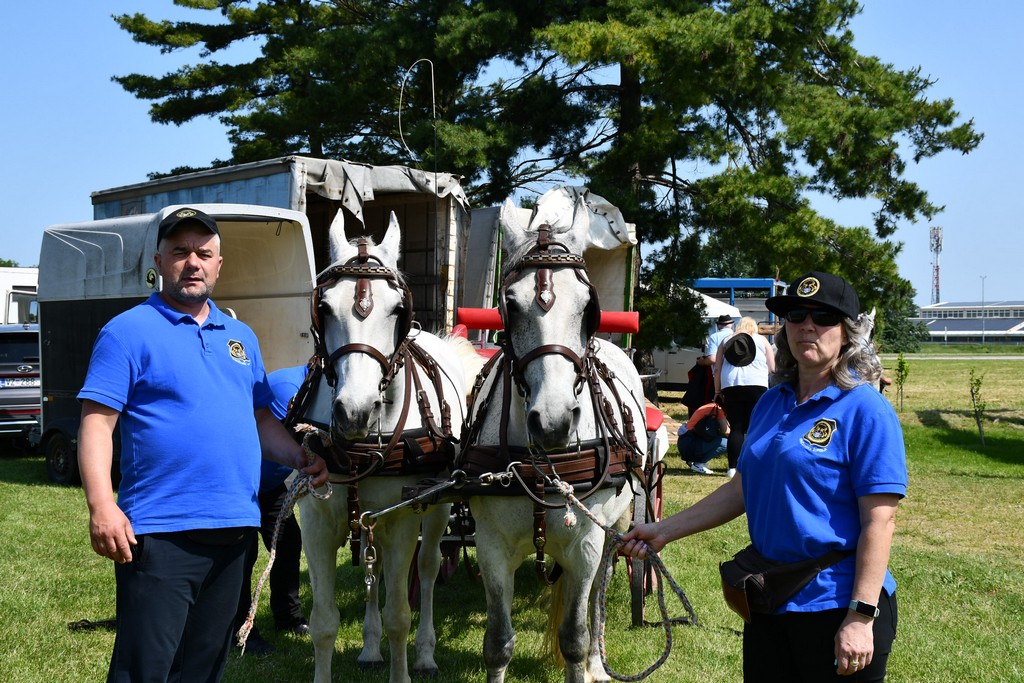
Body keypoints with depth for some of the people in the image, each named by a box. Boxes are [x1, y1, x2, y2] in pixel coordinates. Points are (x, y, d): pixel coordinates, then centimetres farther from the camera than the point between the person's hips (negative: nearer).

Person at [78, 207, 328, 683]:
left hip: (234, 527, 6)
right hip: (160, 532, -6)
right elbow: (97, 424, -10)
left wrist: (302, 460, 4)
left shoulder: (241, 337, 16)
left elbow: (261, 419, 22)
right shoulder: (129, 332, -4)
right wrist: (102, 507, -22)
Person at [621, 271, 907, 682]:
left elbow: (879, 519, -18)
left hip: (835, 607, -7)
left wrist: (861, 617, -22)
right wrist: (665, 530, 10)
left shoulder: (866, 410, -14)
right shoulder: (771, 403, 8)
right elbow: (743, 489, 15)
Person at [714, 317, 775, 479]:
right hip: (756, 385, -1)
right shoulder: (761, 340, 13)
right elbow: (772, 368, 11)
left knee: (736, 428, 2)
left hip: (730, 386, 2)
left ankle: (733, 467, -1)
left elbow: (717, 369, 12)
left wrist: (717, 391, 17)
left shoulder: (726, 341, 17)